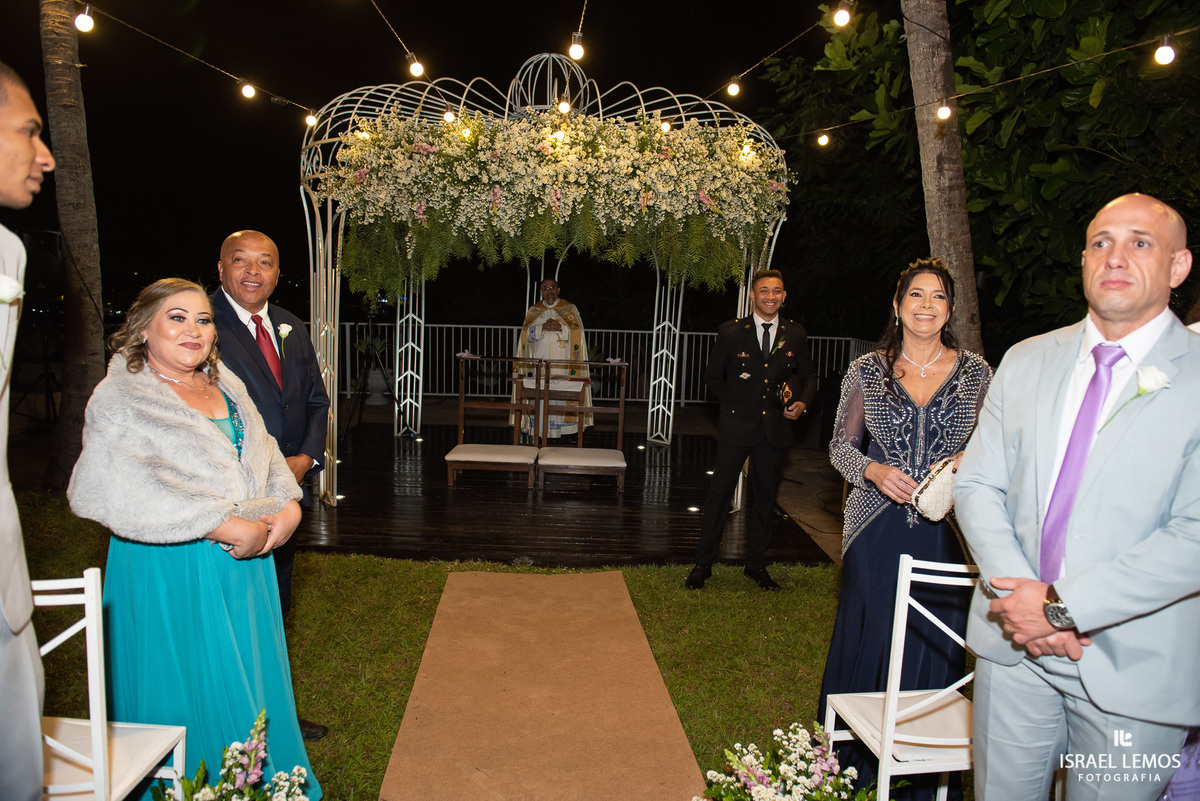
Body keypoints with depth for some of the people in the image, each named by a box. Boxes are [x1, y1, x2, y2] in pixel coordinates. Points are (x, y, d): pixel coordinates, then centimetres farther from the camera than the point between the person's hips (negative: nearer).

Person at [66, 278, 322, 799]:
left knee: (250, 684, 16)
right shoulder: (119, 399, -10)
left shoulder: (226, 385, 11)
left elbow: (266, 455, 12)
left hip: (246, 560, 6)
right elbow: (126, 492, -23)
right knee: (189, 691, 6)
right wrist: (225, 526, -24)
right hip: (171, 570, -6)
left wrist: (289, 506, -8)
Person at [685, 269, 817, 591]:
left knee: (766, 496, 12)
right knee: (720, 492, -1)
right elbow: (713, 376, 8)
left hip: (776, 428, 3)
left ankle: (756, 564, 27)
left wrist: (803, 402, -3)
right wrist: (735, 403, 2)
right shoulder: (731, 332, -2)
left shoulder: (795, 334, 5)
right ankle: (703, 564, 12)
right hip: (737, 426, -2)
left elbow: (808, 375, 15)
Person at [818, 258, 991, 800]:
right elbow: (841, 446, 6)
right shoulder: (867, 372, 3)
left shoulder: (975, 372, 5)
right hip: (877, 532, 0)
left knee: (935, 649, 7)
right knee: (866, 641, 7)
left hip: (945, 533, 1)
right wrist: (874, 471, -12)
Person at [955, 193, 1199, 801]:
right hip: (1013, 645, 3)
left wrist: (1063, 606, -19)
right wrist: (1018, 593, -12)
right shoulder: (1025, 362, 5)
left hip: (1134, 666, -3)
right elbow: (977, 484, 3)